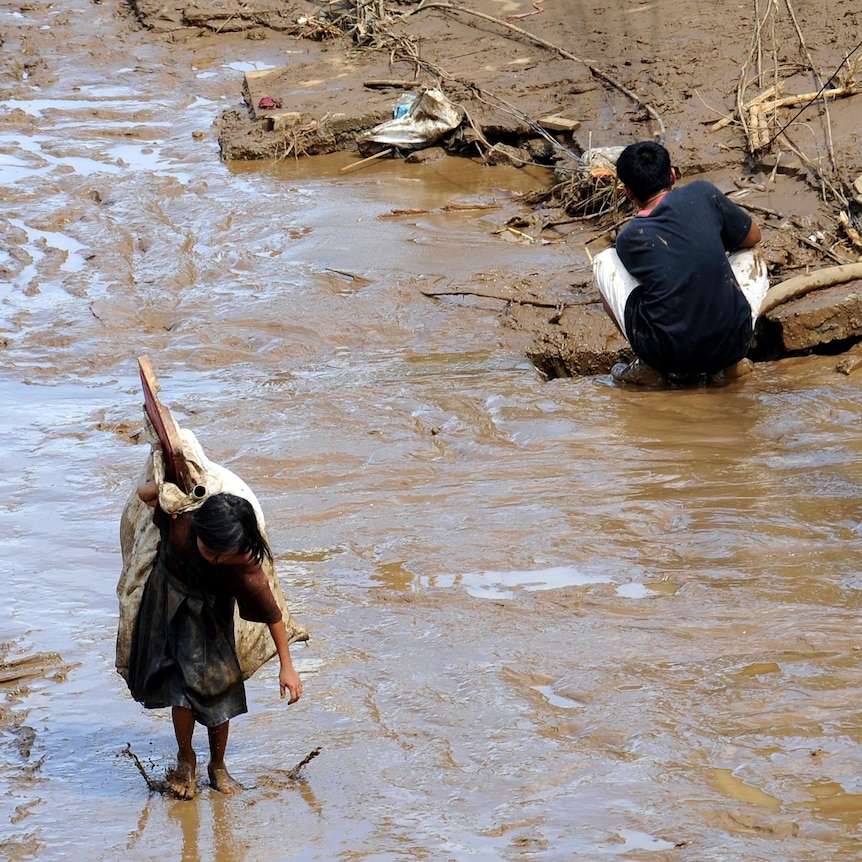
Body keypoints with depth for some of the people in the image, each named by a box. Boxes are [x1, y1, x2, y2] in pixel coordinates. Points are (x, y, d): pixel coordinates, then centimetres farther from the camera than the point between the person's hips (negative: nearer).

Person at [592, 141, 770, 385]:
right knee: (750, 258, 30)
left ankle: (649, 367, 9)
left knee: (605, 262, 19)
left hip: (666, 354, -1)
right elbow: (753, 236, 16)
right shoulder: (703, 194, 0)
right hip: (731, 346, 1)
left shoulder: (628, 239, 2)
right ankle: (732, 362, 13)